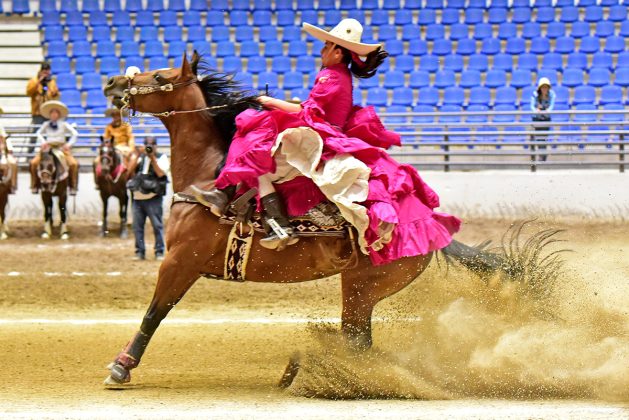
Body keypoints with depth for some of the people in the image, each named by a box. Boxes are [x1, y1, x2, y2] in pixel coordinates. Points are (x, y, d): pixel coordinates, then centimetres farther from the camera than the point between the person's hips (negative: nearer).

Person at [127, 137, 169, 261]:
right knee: (137, 225, 4)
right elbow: (130, 171, 3)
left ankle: (159, 252, 0)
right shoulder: (140, 157, 15)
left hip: (153, 198, -4)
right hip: (138, 197, 4)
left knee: (157, 225, -6)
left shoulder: (162, 158, 4)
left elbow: (160, 173, -11)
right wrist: (138, 156, -5)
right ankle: (140, 252, 11)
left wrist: (152, 158, -11)